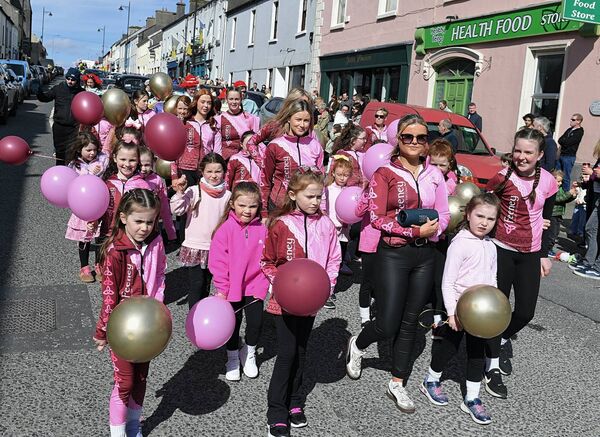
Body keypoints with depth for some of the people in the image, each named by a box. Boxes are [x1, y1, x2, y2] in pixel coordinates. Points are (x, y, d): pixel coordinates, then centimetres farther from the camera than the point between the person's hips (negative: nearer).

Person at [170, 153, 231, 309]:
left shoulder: (227, 195, 1)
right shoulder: (194, 191, -9)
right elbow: (177, 210, -17)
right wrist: (180, 192, -29)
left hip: (216, 248, 3)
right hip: (195, 246, -3)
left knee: (206, 285, 17)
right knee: (196, 285, -1)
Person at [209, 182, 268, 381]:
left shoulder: (262, 229, -5)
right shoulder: (226, 229, -13)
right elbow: (217, 261, -11)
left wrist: (263, 283, -4)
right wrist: (222, 288, -10)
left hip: (255, 286, 2)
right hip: (232, 288, -2)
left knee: (256, 322, 6)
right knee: (233, 324, 12)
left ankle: (249, 353, 35)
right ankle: (233, 358, 35)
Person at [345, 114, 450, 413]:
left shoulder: (434, 174, 7)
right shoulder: (385, 174, -7)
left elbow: (443, 214, 10)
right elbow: (376, 218, -12)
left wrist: (433, 230, -12)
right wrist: (415, 231, -17)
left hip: (425, 255, 4)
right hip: (393, 254, -4)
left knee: (410, 322, 11)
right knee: (387, 325, -3)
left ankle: (397, 384, 26)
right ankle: (357, 345, 31)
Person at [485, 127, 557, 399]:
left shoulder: (548, 182, -2)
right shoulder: (502, 178, -11)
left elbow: (546, 219, 9)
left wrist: (544, 255, 10)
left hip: (530, 254, 3)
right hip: (501, 251, -3)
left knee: (526, 312, 5)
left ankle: (504, 339, 38)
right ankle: (493, 366, 14)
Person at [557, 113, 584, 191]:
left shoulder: (579, 132, -9)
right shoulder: (569, 130, 15)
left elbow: (567, 142, -18)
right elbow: (560, 140, 8)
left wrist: (562, 140, -2)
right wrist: (565, 141, -9)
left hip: (569, 157, -7)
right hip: (561, 155, 7)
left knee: (565, 177, -3)